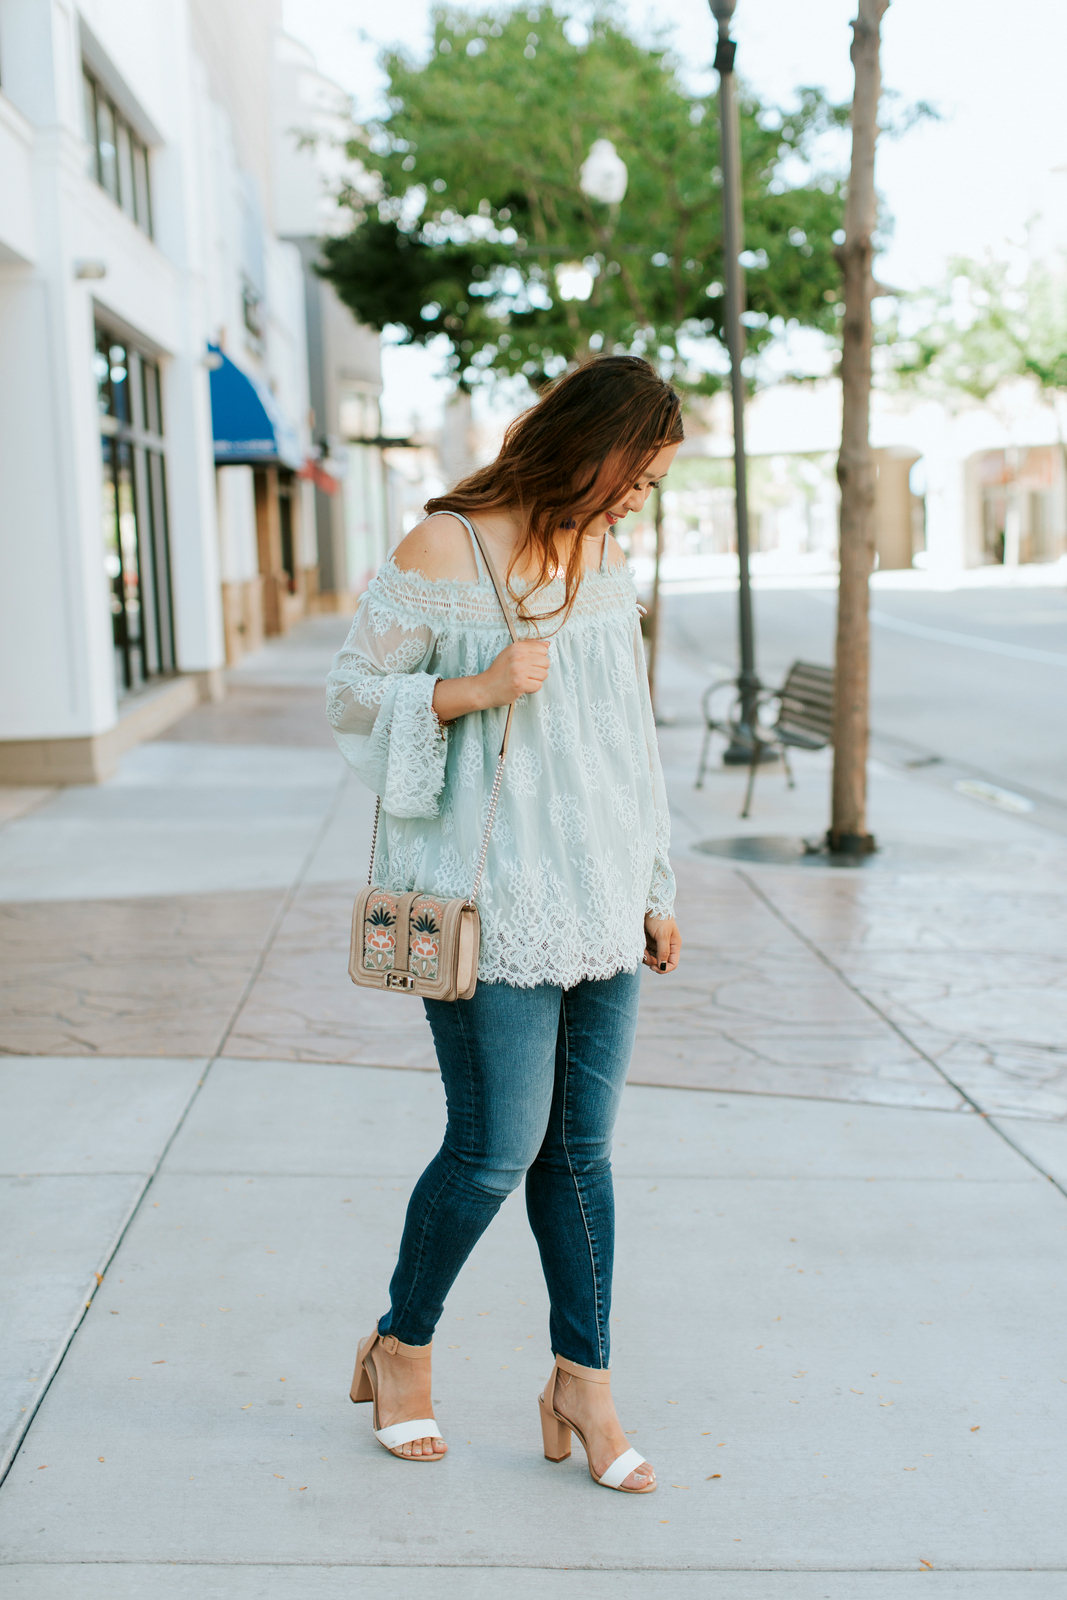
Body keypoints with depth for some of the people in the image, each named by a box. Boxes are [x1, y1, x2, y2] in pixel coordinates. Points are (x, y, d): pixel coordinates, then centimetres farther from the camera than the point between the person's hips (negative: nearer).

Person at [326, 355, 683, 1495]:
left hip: (595, 903, 6)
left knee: (581, 1146, 9)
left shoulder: (605, 558, 12)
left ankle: (582, 1382, 22)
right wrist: (472, 690, -20)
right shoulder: (439, 553, -9)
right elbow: (353, 693, -4)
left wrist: (655, 887, 18)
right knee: (497, 1147, -1)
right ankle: (399, 1348, 24)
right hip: (487, 905, -6)